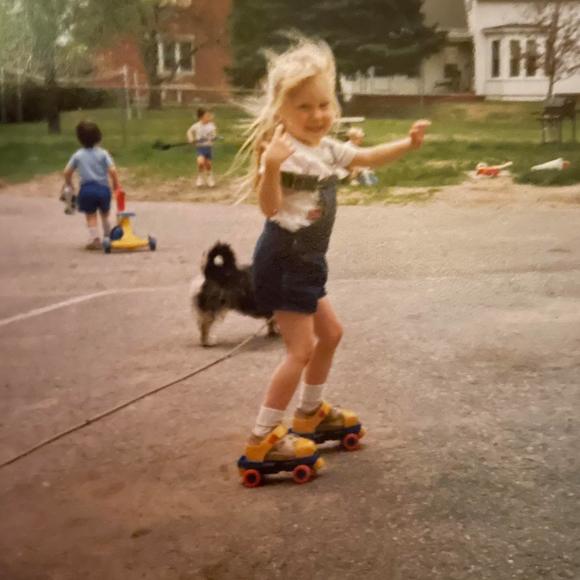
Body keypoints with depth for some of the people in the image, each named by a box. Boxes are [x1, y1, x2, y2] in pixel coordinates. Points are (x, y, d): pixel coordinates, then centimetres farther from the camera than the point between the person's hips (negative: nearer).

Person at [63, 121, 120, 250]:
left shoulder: (78, 155, 3)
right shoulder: (103, 153, -1)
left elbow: (67, 172, 3)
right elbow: (112, 170, -10)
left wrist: (69, 185, 20)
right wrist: (116, 185, 2)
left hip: (86, 189, -1)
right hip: (103, 188, 1)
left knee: (91, 216, 5)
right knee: (104, 214, 21)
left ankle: (94, 238, -10)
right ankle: (107, 236, 32)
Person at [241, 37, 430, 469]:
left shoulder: (327, 149, 9)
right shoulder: (284, 151, -22)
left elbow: (369, 158, 23)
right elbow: (270, 206, -32)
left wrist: (408, 144, 11)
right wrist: (271, 167, -50)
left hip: (305, 262, 10)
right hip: (283, 262, -10)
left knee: (330, 333, 22)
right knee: (301, 349, -8)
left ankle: (311, 412, 39)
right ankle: (262, 438, 1)